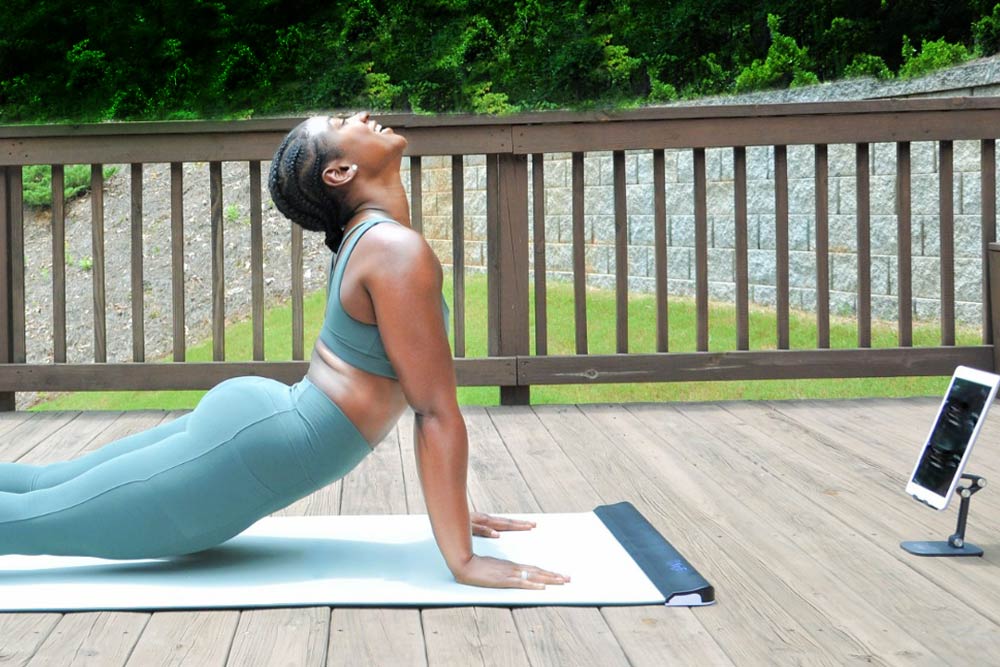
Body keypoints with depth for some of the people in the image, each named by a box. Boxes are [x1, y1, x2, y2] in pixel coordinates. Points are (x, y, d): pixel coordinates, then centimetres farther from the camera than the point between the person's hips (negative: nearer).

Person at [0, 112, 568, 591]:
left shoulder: (369, 237, 15)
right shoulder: (399, 250, -17)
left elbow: (417, 395, 21)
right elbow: (436, 412, -18)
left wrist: (454, 510, 22)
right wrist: (463, 561, -16)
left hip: (253, 412, 10)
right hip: (252, 451, -10)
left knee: (46, 487, 16)